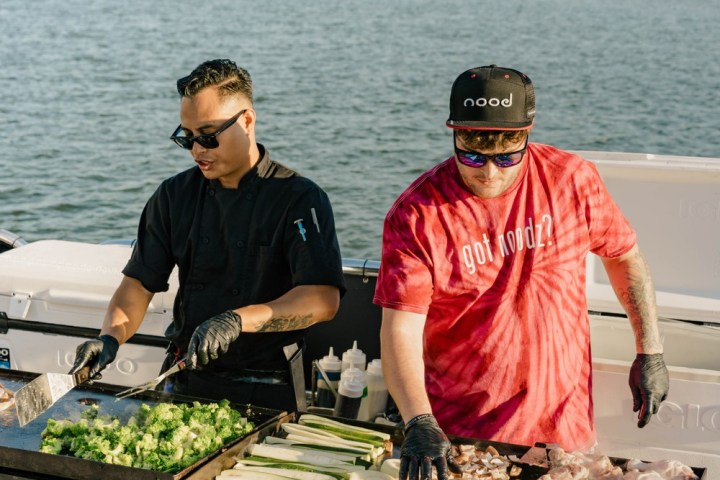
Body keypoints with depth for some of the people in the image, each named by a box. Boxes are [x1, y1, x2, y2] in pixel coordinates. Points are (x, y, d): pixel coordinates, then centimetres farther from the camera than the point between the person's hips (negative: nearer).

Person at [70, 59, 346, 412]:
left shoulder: (299, 199, -8)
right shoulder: (174, 195, 8)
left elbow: (323, 299, -18)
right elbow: (140, 281, 9)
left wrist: (239, 320, -30)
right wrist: (110, 337, -10)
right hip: (185, 385, 4)